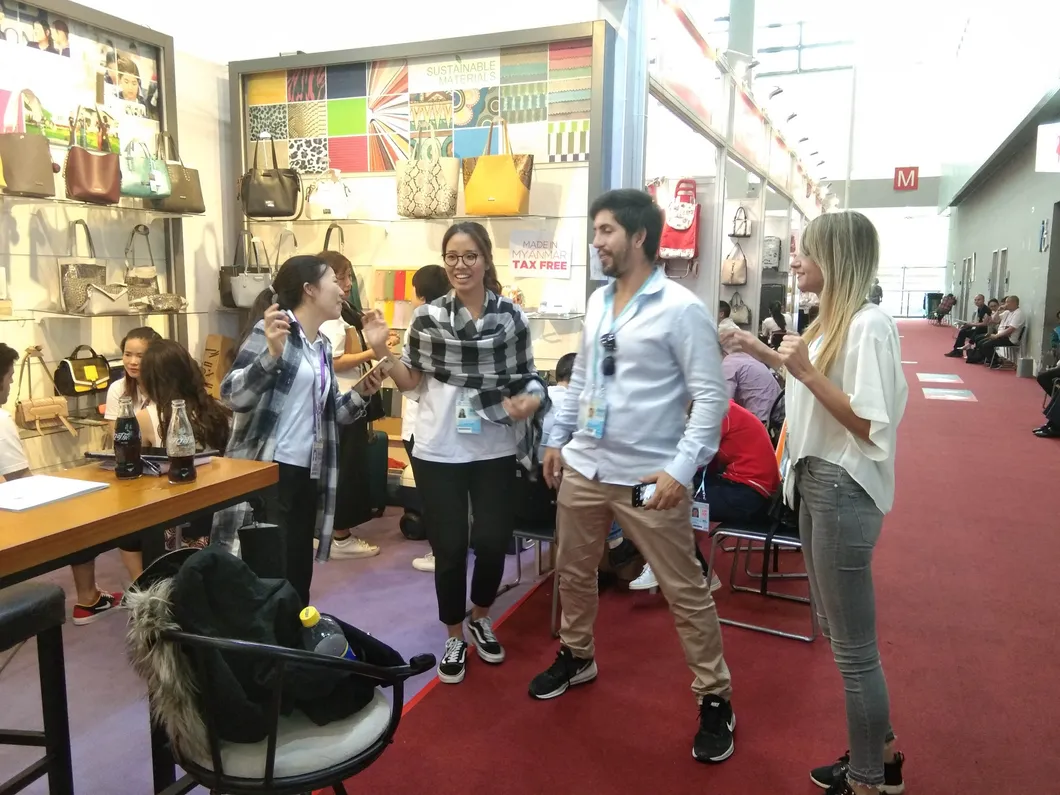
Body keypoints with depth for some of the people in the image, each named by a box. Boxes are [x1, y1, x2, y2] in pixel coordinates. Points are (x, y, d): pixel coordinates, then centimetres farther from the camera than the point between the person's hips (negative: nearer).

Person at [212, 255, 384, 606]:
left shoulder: (323, 346, 15)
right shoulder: (273, 329, -8)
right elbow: (232, 395, -18)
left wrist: (360, 394, 6)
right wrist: (272, 353, -31)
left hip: (305, 476, 8)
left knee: (298, 579, 12)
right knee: (267, 580, -7)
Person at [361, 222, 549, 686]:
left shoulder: (512, 316, -2)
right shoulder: (427, 317, -2)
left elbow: (527, 378, 4)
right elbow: (411, 382, 6)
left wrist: (531, 400, -17)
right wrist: (382, 352, -9)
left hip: (494, 450, 0)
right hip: (438, 450, 0)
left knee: (493, 542, 6)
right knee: (449, 548, 7)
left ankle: (480, 618, 38)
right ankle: (454, 636, 30)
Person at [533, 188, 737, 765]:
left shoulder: (681, 308, -13)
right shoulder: (597, 301, 9)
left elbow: (711, 396, -14)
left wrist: (680, 469, -21)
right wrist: (558, 439, 14)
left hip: (648, 477, -6)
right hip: (583, 467, 7)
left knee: (685, 592, 5)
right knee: (573, 573, 20)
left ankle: (714, 699, 22)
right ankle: (576, 657, 44)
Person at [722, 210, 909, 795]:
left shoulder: (869, 324, -19)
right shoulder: (831, 321, 9)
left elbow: (872, 425, -23)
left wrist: (807, 373, -25)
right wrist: (758, 349, 24)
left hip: (844, 490, -10)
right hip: (817, 483, 10)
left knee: (853, 646, 4)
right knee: (839, 630, 21)